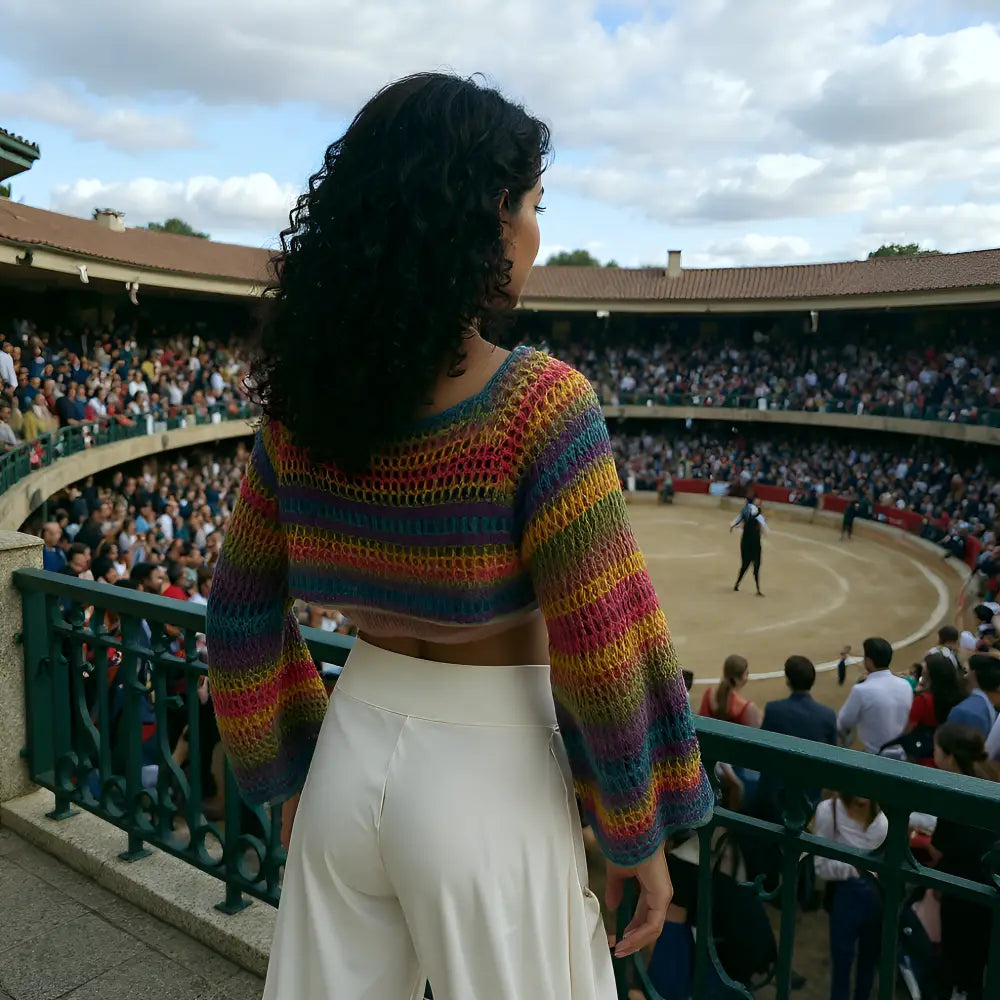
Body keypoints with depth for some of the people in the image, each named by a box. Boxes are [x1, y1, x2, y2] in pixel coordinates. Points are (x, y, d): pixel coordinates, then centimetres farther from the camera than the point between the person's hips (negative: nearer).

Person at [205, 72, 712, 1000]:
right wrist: (642, 836, -3)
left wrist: (292, 776, 15)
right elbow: (604, 649, -18)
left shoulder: (305, 399, -4)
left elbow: (242, 610, 4)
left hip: (353, 751, 5)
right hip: (488, 777, -4)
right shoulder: (540, 403, -20)